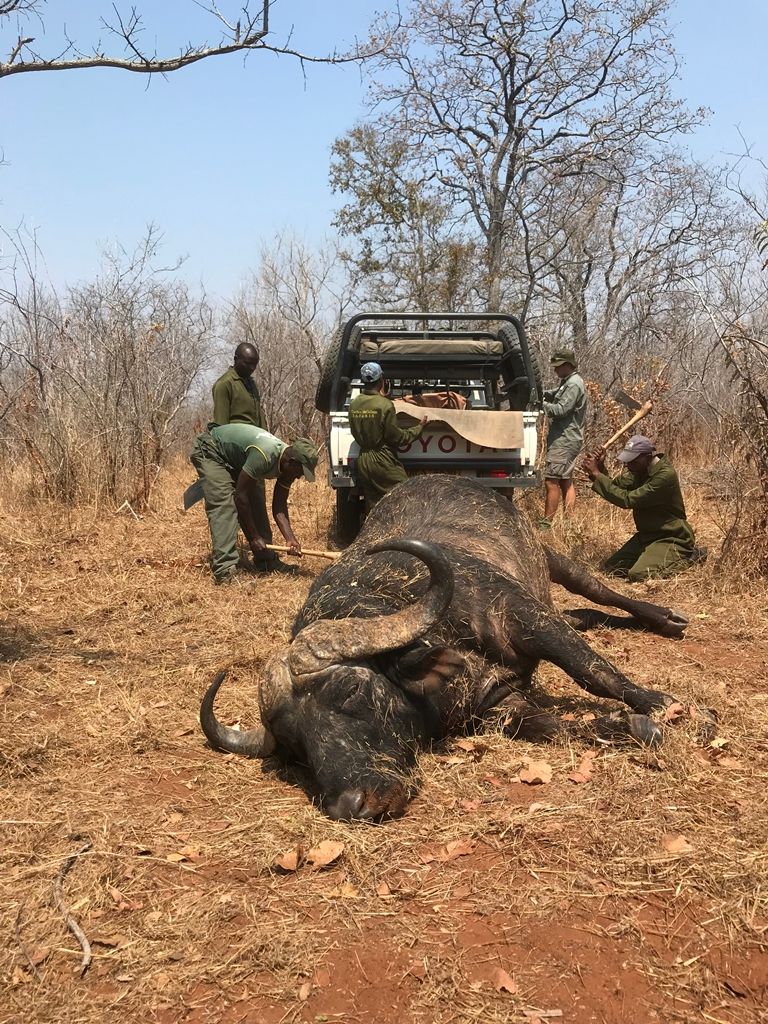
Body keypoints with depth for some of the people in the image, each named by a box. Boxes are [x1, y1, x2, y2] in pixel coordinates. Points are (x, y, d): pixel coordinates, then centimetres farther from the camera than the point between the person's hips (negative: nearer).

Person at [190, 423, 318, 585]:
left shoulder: (288, 465, -11)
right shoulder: (264, 455, -38)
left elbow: (279, 507, -8)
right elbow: (241, 496, -32)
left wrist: (291, 539, -22)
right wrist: (255, 537, -25)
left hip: (234, 460, 9)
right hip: (209, 450, -9)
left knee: (255, 504, 0)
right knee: (223, 505, -23)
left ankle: (263, 560, 9)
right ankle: (224, 570, -30)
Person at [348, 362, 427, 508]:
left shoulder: (354, 404, 1)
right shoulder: (384, 405, -17)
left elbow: (355, 432, 10)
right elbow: (396, 436, -12)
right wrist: (418, 428, 1)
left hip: (363, 461, 7)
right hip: (383, 462, -7)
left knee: (372, 505, 13)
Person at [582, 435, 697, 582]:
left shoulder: (665, 475, -27)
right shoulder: (640, 469, 1)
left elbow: (627, 500, -28)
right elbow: (616, 487, 1)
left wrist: (597, 474, -27)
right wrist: (600, 468, -18)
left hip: (670, 538, -8)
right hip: (646, 535, 8)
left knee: (639, 575, -27)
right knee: (610, 569, -2)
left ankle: (685, 558, -2)